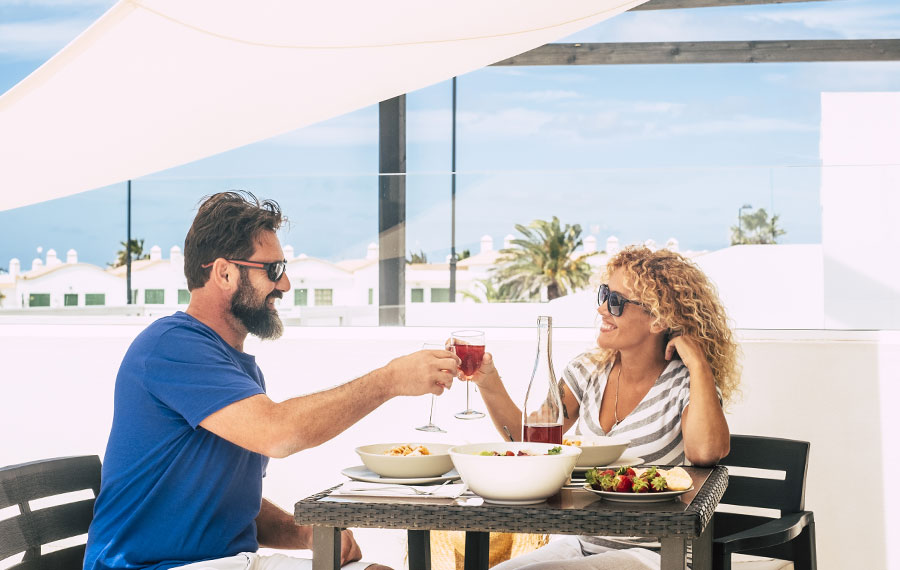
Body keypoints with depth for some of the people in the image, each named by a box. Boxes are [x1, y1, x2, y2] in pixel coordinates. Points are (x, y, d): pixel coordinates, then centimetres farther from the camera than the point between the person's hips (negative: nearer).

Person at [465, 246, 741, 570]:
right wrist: (489, 382, -12)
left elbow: (705, 453, -32)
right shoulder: (589, 370, 7)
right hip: (579, 543, 6)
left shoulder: (686, 384, -10)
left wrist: (697, 361, -24)